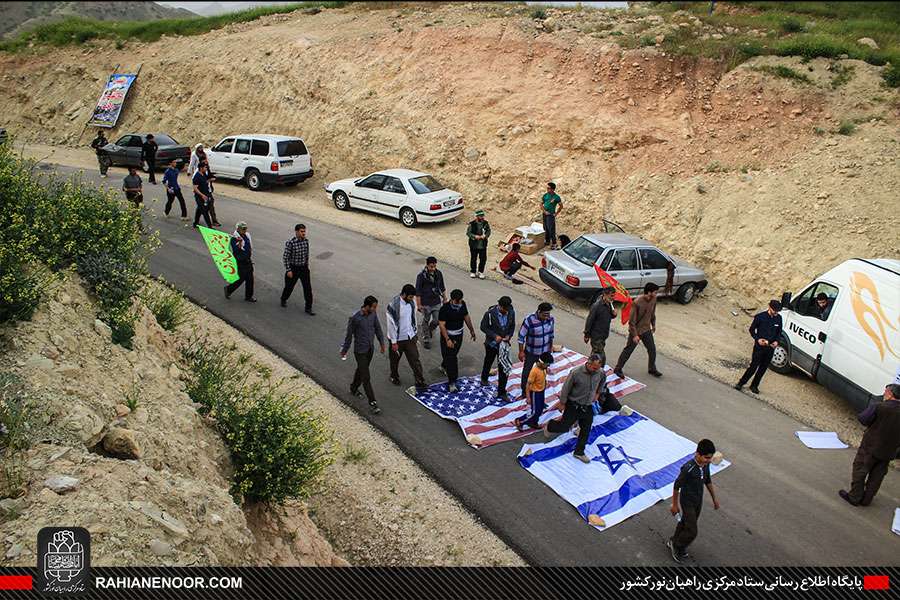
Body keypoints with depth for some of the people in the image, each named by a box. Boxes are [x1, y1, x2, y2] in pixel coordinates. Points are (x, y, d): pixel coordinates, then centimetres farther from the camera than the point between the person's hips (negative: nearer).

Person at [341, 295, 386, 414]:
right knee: (366, 377, -2)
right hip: (360, 351, -6)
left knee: (361, 370, 25)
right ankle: (372, 402, 5)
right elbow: (349, 335, -13)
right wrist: (344, 350, -2)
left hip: (371, 348, 7)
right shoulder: (354, 318, -24)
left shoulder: (373, 313, -7)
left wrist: (382, 343, 14)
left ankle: (353, 389, 48)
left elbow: (377, 328, 9)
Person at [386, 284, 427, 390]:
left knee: (415, 359, 4)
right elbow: (391, 325, -20)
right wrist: (394, 342, -16)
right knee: (395, 359, 18)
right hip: (398, 339, -5)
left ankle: (420, 382, 11)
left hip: (410, 337, 5)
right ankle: (394, 377, 42)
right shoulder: (393, 306, -26)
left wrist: (415, 332, 16)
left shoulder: (411, 302, -6)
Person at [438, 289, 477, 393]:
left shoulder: (462, 305, -6)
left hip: (459, 335, 6)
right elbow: (442, 325, -23)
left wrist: (472, 330, 13)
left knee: (453, 355, 23)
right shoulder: (444, 309, -24)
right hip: (448, 335, -6)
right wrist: (447, 340, -27)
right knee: (450, 358, -6)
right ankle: (452, 383, 0)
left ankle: (444, 366, 53)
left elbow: (466, 317, 9)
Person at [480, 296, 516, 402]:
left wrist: (509, 335, -13)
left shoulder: (511, 312, -12)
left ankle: (501, 392, 8)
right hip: (491, 343, -2)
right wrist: (495, 336, -22)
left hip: (504, 344, 2)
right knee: (488, 362, 23)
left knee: (504, 368, -2)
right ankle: (484, 378, 53)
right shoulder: (490, 313, -23)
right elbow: (483, 327, -13)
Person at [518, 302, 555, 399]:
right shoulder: (529, 321, -26)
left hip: (545, 351, 3)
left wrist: (551, 346, 14)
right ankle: (524, 392, 27)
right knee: (526, 372, 10)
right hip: (531, 352, -3)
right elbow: (521, 336, -16)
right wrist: (521, 351, -12)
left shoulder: (550, 319, -13)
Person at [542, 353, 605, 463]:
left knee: (586, 430, 10)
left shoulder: (600, 373, -13)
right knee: (564, 426, 6)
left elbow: (602, 380, 14)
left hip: (588, 407, 4)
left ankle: (579, 452, 27)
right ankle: (549, 426, 38)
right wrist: (563, 404, -6)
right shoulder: (576, 373, -27)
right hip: (573, 405, -4)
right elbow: (566, 389, -14)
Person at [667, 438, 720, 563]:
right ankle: (676, 545, 25)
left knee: (685, 524, 23)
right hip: (687, 503, -7)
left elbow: (708, 481, 7)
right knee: (692, 532, -2)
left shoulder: (705, 464, -12)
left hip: (698, 501, 7)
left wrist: (714, 498, 16)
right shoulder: (688, 468, -34)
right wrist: (675, 505, -11)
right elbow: (676, 487, -21)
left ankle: (673, 542, 46)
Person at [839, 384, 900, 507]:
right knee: (877, 476, 17)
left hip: (870, 447, -5)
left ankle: (854, 497, 16)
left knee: (859, 471, 10)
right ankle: (866, 500, 26)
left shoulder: (878, 407, -21)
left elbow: (862, 419, -16)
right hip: (889, 452, 5)